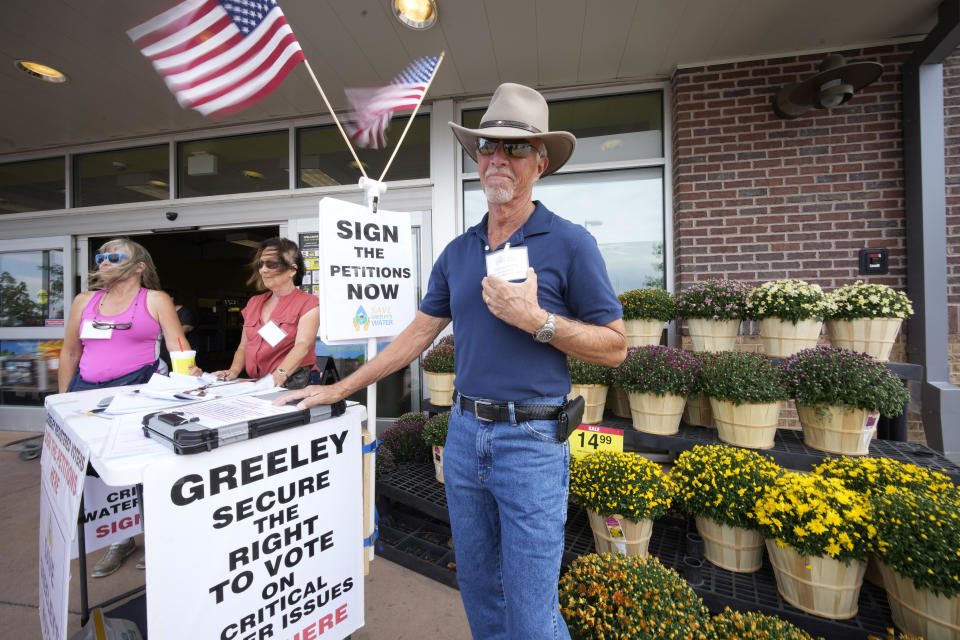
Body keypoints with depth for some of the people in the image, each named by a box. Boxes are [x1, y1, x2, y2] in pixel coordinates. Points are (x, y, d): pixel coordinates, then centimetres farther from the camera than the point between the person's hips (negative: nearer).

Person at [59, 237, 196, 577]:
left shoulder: (156, 300, 4)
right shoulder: (85, 301, 17)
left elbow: (177, 344, -4)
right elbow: (69, 352, 21)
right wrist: (63, 398, 18)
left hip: (135, 385, -5)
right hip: (86, 389, 5)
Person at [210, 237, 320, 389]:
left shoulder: (307, 303, -3)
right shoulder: (253, 303, 19)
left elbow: (303, 345, -19)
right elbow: (243, 347, 21)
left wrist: (279, 375, -35)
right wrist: (234, 370, 0)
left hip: (293, 385, -4)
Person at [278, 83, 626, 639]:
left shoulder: (570, 243, -7)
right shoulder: (459, 251, 7)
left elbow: (615, 347, -6)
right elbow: (418, 334, 11)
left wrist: (537, 319, -21)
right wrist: (339, 389, 12)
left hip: (532, 441, -4)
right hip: (464, 432, 5)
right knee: (478, 591, 22)